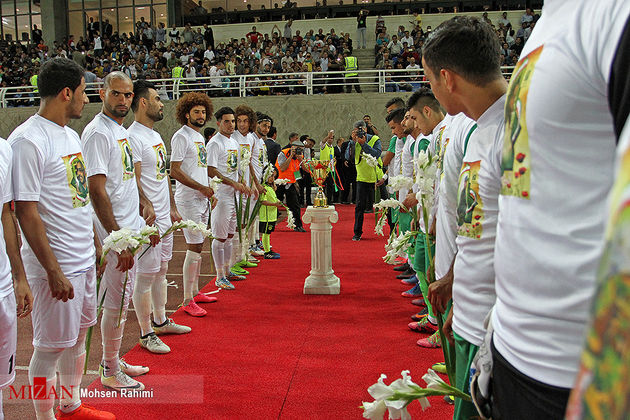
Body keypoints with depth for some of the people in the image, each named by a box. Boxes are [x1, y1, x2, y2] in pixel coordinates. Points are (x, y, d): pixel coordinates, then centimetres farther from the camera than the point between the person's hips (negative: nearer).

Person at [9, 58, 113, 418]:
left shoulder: (71, 134, 11)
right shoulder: (28, 140, -16)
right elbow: (25, 211, -19)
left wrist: (95, 244, 18)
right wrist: (53, 271, -19)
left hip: (85, 259, 9)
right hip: (57, 266, -9)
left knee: (78, 335, 19)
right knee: (51, 346, 4)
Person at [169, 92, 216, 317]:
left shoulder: (200, 136, 17)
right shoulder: (181, 136, -10)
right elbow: (175, 171, -16)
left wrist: (208, 192, 15)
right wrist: (202, 188, -15)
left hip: (202, 199, 9)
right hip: (188, 200, -9)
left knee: (198, 246, 13)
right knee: (194, 248, -9)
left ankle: (195, 292, 24)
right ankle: (187, 301, -3)